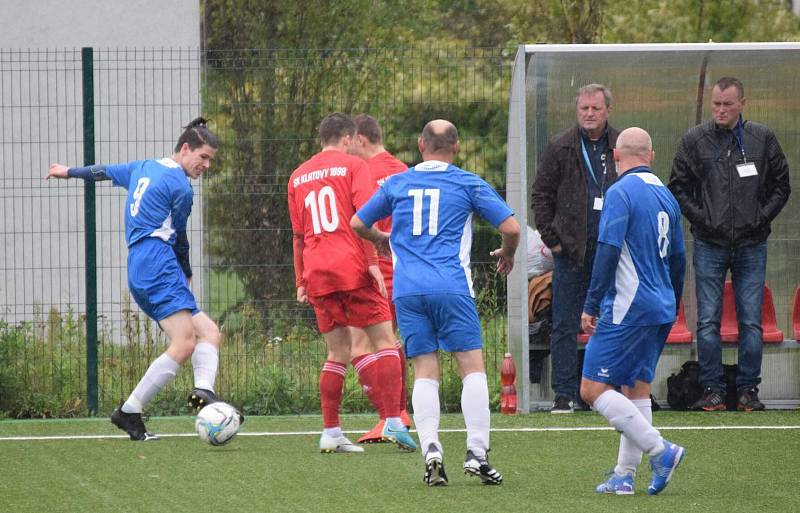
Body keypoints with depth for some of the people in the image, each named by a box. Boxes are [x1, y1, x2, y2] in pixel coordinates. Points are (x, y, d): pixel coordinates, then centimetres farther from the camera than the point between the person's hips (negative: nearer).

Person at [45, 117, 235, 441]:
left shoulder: (143, 168, 22)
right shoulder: (180, 187, -4)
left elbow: (105, 171, 40)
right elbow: (178, 239, 7)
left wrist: (70, 171, 61)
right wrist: (186, 275, 26)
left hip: (139, 271, 10)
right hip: (158, 265, -10)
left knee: (209, 332, 1)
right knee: (184, 343, -21)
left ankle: (203, 391, -25)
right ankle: (129, 412, -22)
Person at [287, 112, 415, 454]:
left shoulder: (299, 176, 17)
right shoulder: (353, 165, 2)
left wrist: (301, 281, 23)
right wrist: (373, 262, -13)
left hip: (316, 272, 5)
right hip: (352, 269, -5)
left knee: (337, 353, 10)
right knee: (384, 341, 0)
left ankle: (330, 433, 3)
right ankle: (393, 422, -13)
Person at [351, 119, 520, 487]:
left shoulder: (396, 184, 14)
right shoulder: (468, 184, 6)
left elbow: (358, 224, 24)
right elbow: (510, 227, 2)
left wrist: (381, 239, 45)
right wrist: (507, 255, 23)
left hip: (407, 291, 2)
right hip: (451, 287, -2)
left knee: (425, 374, 4)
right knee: (472, 368, 2)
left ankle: (431, 450, -15)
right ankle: (477, 453, -9)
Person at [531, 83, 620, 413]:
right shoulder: (561, 148, 3)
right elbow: (541, 195, 5)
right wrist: (551, 238, -3)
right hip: (571, 250, -1)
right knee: (565, 326, -1)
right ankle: (564, 394, 2)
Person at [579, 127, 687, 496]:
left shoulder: (621, 192, -11)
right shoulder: (666, 196, 13)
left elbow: (608, 253, -18)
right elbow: (679, 259, 20)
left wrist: (591, 305, -16)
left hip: (628, 309, -9)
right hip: (661, 311, 9)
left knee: (593, 389, -7)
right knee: (637, 389, 12)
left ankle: (660, 450, -13)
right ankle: (624, 475, 10)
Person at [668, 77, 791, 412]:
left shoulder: (763, 140, 4)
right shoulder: (694, 141, 2)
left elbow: (781, 186, 10)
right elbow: (678, 187, 7)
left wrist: (761, 218, -1)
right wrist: (700, 218, -4)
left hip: (751, 246, 0)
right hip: (709, 246, 0)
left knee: (751, 322, 1)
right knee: (708, 321, -1)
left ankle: (748, 389, 8)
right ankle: (712, 390, 4)